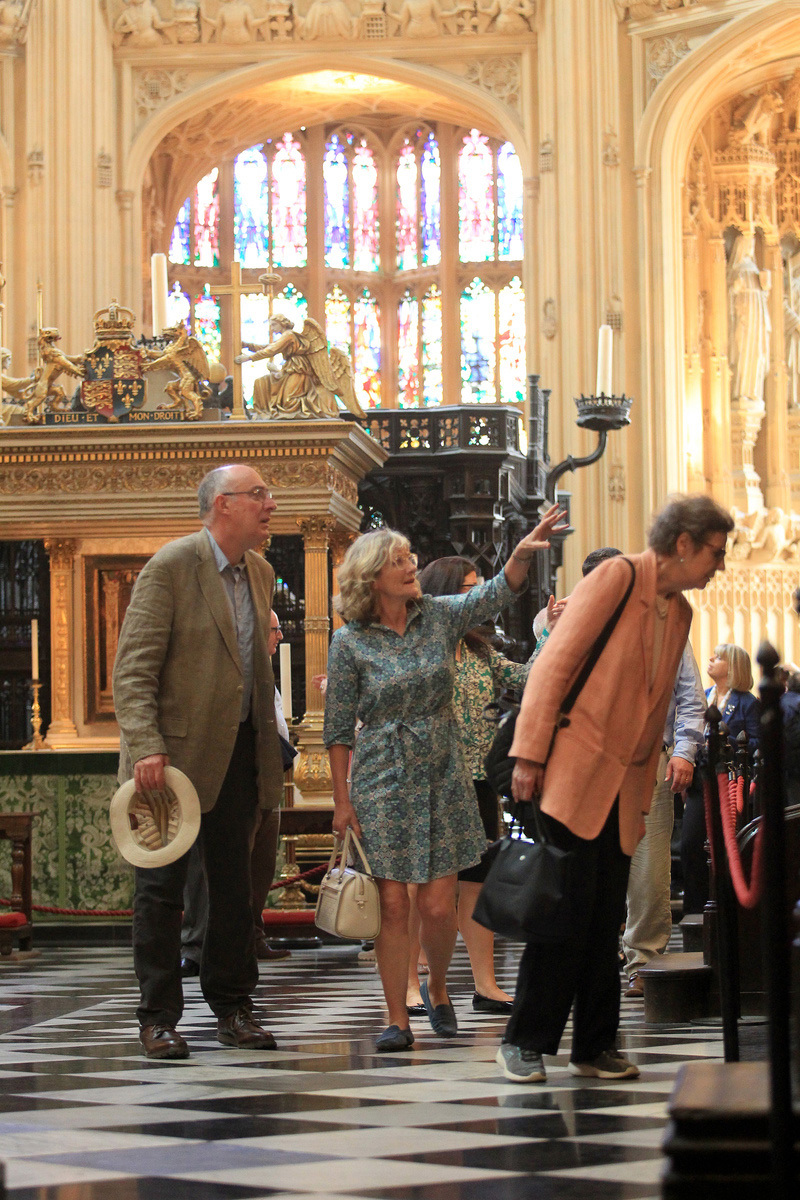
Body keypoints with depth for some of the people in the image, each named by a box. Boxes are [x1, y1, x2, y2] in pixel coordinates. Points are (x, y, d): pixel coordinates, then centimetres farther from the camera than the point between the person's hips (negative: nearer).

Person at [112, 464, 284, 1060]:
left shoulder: (260, 574, 10)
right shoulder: (172, 566, -12)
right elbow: (134, 668, -16)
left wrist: (272, 753, 13)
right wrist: (146, 747, -26)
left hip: (238, 750, 7)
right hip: (176, 750, -6)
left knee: (234, 882, 11)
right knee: (162, 885, 1)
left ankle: (233, 1006, 21)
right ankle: (159, 1017, 8)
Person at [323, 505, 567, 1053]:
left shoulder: (440, 616, 3)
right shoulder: (350, 642, -3)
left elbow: (499, 592, -8)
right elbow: (339, 729, 0)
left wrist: (524, 551, -27)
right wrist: (342, 798, -3)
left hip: (444, 778, 2)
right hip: (382, 784, -2)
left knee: (438, 906, 0)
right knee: (392, 904, -3)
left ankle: (437, 987, 28)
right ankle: (398, 1019, 7)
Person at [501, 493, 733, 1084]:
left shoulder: (680, 613, 15)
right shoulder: (617, 577, -8)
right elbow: (554, 664, -12)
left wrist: (644, 791, 15)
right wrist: (530, 754, -17)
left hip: (621, 783, 7)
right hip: (574, 772, -7)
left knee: (606, 921, 7)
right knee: (566, 908, -7)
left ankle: (596, 1047, 14)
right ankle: (526, 1042, 2)